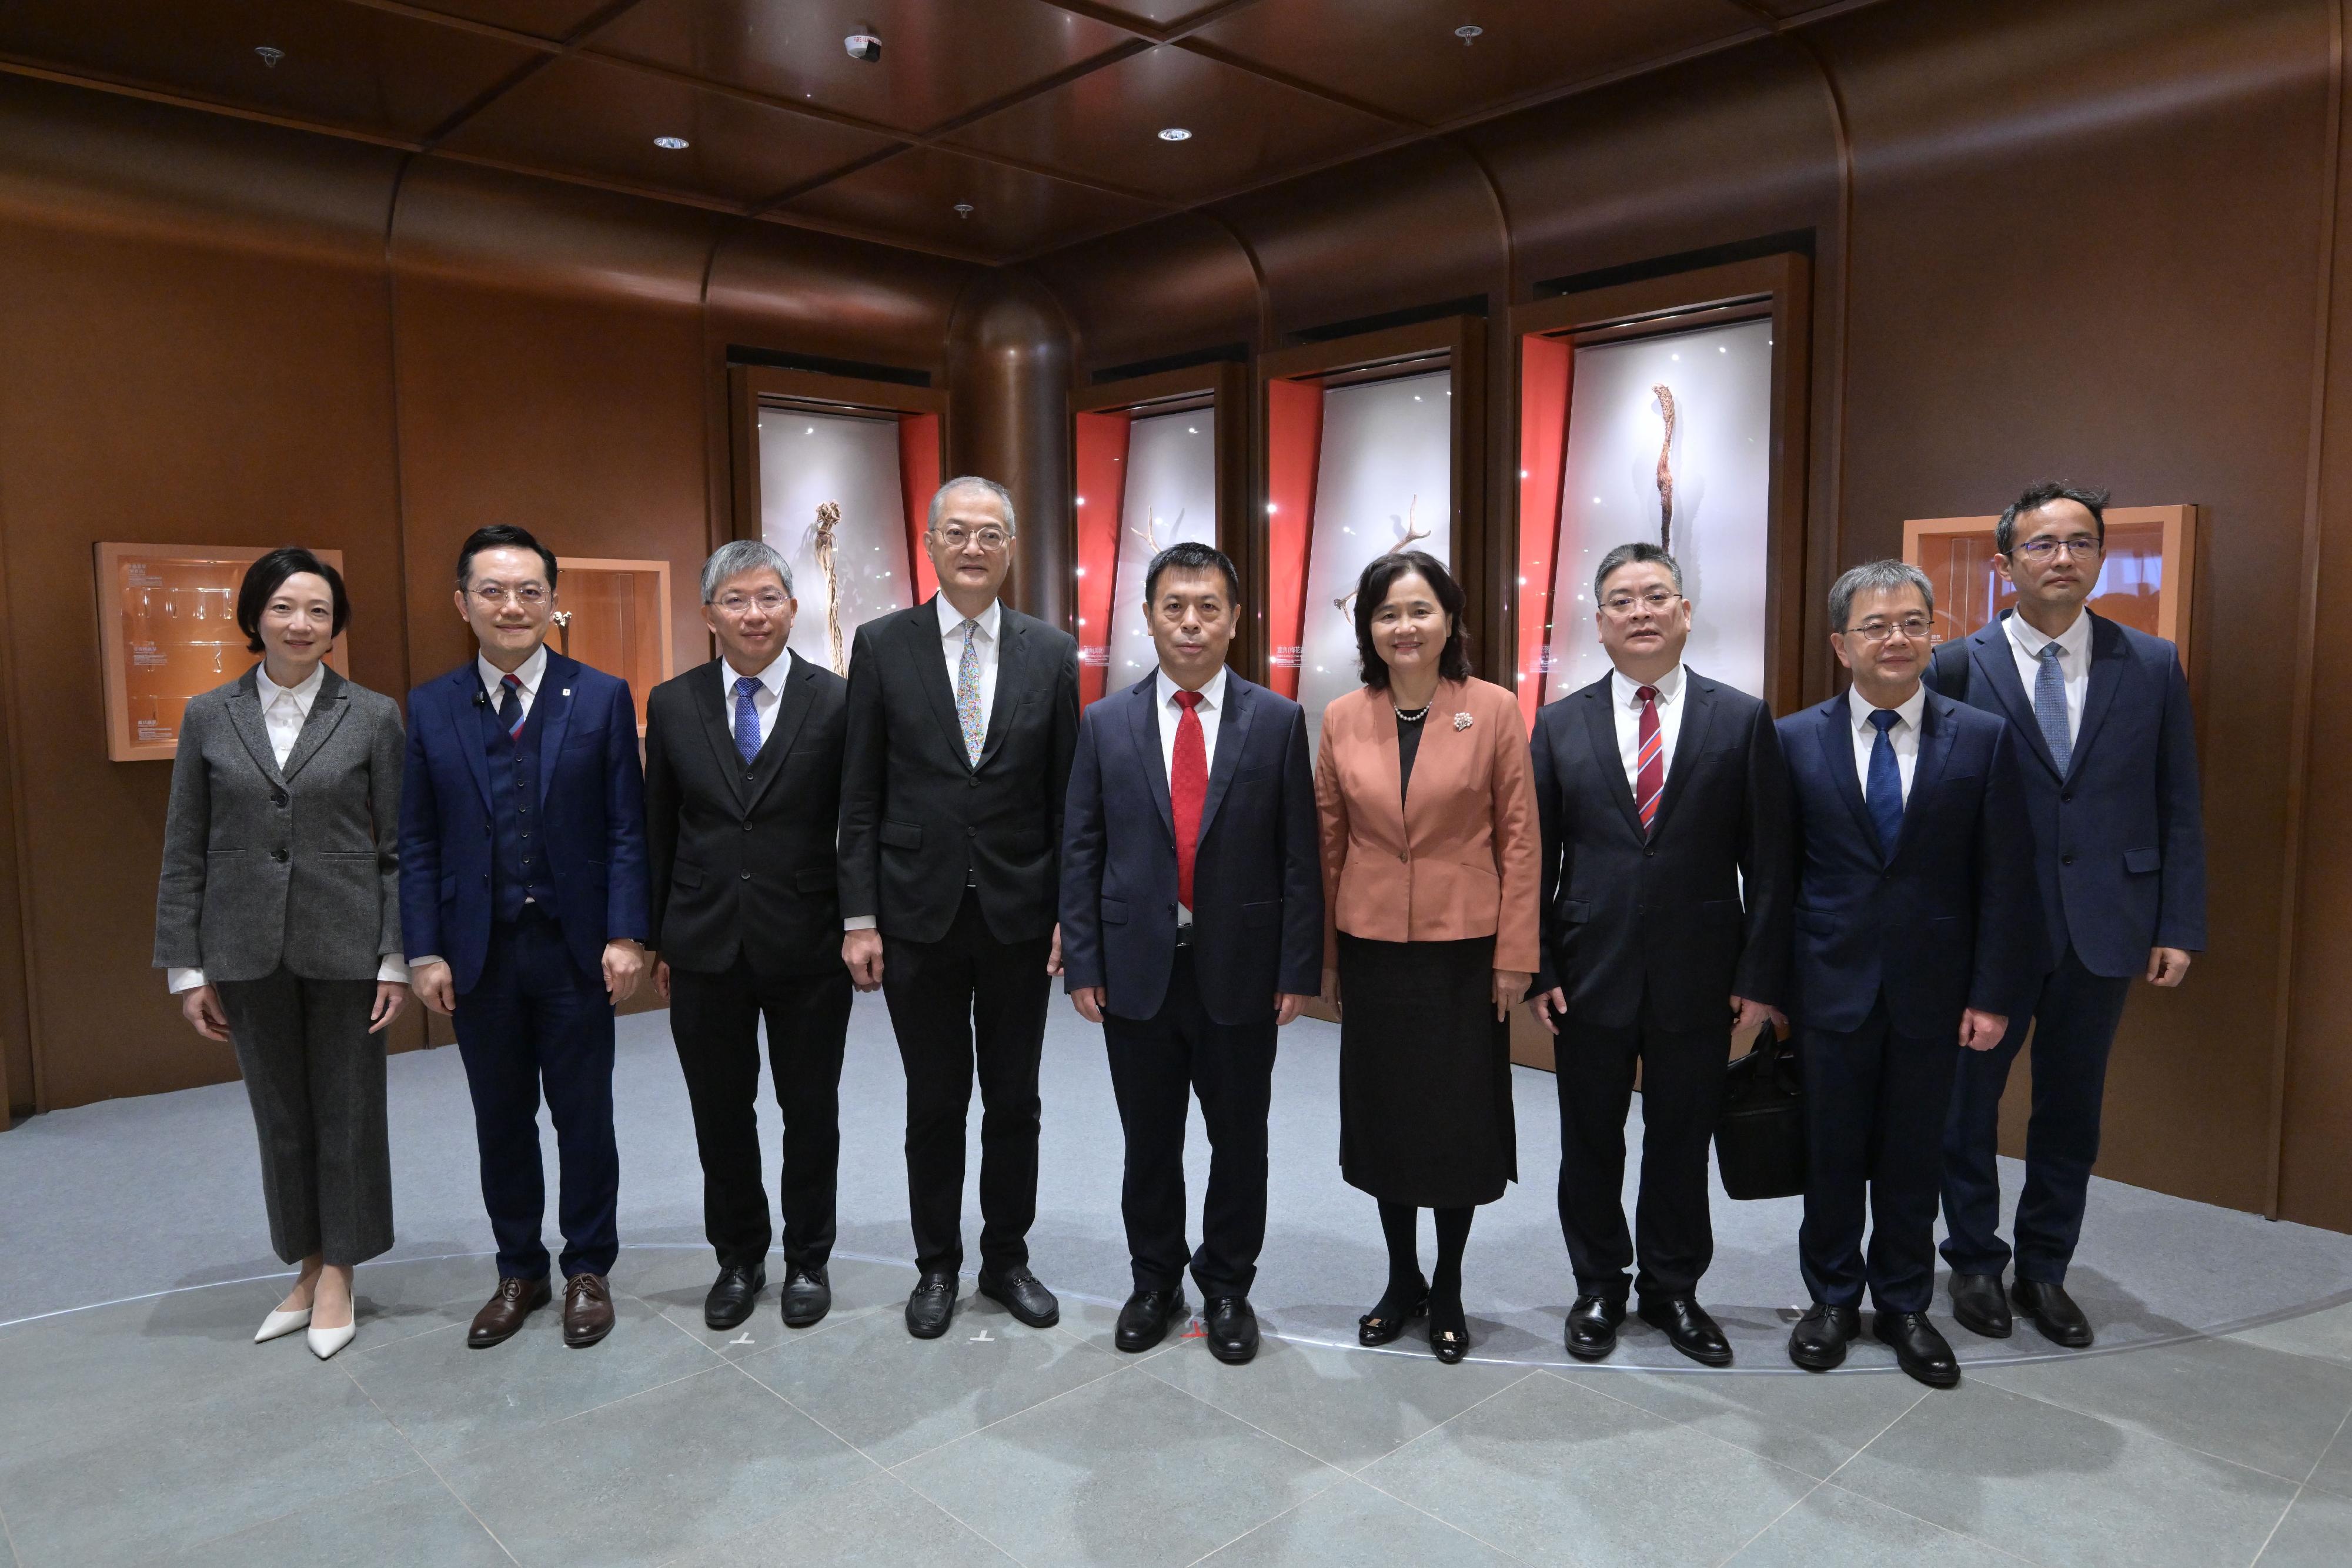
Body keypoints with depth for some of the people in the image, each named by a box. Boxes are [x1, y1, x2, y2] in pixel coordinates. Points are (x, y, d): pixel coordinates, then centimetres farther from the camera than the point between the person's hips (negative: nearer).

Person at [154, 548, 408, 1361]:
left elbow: (398, 848, -3)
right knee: (280, 1117, 13)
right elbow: (184, 852, 5)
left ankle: (338, 1277, 23)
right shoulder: (208, 717, 3)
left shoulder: (374, 716, -3)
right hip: (248, 951, 2)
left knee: (347, 1112, 8)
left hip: (345, 948, -2)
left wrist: (397, 959, -7)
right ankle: (306, 1268, 29)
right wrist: (186, 968, 1)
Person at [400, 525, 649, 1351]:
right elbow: (417, 841, 4)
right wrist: (424, 950, -3)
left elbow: (626, 831, -4)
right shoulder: (430, 708, 4)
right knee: (501, 1121, 13)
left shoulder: (602, 697, -2)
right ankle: (519, 1271, 30)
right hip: (480, 952, 2)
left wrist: (625, 935, -11)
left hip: (576, 949, -2)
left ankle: (588, 1270, 25)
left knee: (584, 1119, 8)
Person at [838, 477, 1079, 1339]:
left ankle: (1006, 1258, 31)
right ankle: (937, 1266, 29)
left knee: (1014, 1101, 13)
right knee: (934, 1104, 11)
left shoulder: (1052, 652, 1)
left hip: (1020, 913, 1)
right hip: (919, 912, -1)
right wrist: (860, 917, -5)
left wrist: (1070, 910, -2)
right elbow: (860, 797, -1)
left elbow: (1065, 796, 3)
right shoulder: (882, 645, -1)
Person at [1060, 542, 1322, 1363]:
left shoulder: (1278, 721, -2)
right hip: (1138, 970, 1)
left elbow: (1300, 856, -3)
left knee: (1239, 1140, 12)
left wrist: (1298, 968, -6)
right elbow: (1081, 852, 3)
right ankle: (1154, 1282, 34)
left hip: (1240, 971, -1)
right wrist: (1081, 963, -2)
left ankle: (1227, 1287, 32)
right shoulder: (1106, 723, 2)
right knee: (1149, 1141, 14)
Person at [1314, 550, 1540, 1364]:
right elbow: (1329, 841, 6)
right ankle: (1401, 1280, 32)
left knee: (1459, 1123, 7)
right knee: (1383, 1118, 12)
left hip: (1464, 950, -2)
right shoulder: (1342, 719, 1)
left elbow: (1518, 837, -5)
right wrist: (1324, 956, 7)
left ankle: (1448, 1290, 28)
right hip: (1372, 950, 2)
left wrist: (1514, 954, -7)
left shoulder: (1494, 710, -6)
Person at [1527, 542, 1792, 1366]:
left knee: (1681, 1143, 12)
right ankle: (1599, 1288, 32)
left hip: (1700, 979, 0)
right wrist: (1538, 969, -3)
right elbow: (1536, 858, 2)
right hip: (1590, 977, 1)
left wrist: (1761, 977, -5)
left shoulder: (1743, 720, 0)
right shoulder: (1559, 725, 3)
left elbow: (1767, 861, -1)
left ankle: (1673, 1289, 32)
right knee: (1591, 1143, 13)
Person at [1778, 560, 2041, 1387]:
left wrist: (1992, 994, -6)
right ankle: (1833, 1298, 30)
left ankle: (1904, 1305, 31)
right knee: (1830, 1156, 12)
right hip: (1831, 987, 0)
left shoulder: (1984, 739, -2)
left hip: (1933, 992, 0)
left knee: (1914, 1160, 13)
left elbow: (2005, 878, -2)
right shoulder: (1795, 740, -2)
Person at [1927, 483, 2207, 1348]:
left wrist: (2179, 926, 0)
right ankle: (1975, 1261, 30)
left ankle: (2044, 1271, 31)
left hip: (2104, 925, 3)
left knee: (2071, 1110, 13)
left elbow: (2178, 807, 5)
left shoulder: (2153, 665, 3)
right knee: (1967, 1098, 10)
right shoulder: (1956, 667, -6)